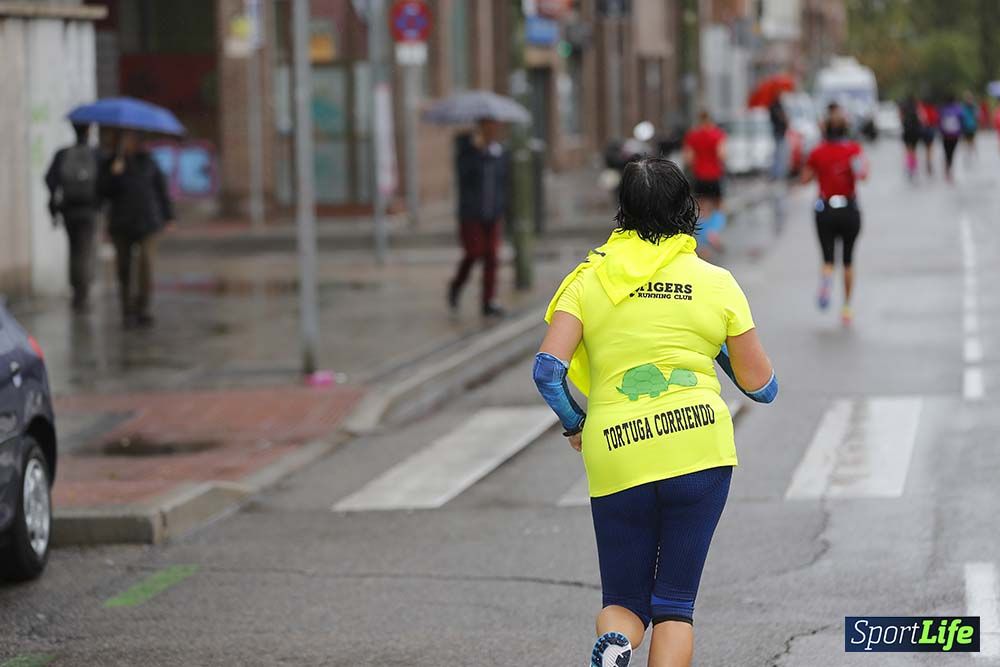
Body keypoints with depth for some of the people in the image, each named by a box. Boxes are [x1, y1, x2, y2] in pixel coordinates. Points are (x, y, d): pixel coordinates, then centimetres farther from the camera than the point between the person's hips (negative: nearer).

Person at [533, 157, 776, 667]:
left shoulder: (591, 277, 5)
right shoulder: (717, 283, 4)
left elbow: (548, 369, -5)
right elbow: (761, 385, 8)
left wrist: (574, 425, 12)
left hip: (615, 460, 1)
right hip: (699, 451, 0)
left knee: (624, 602, 13)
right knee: (674, 605, 9)